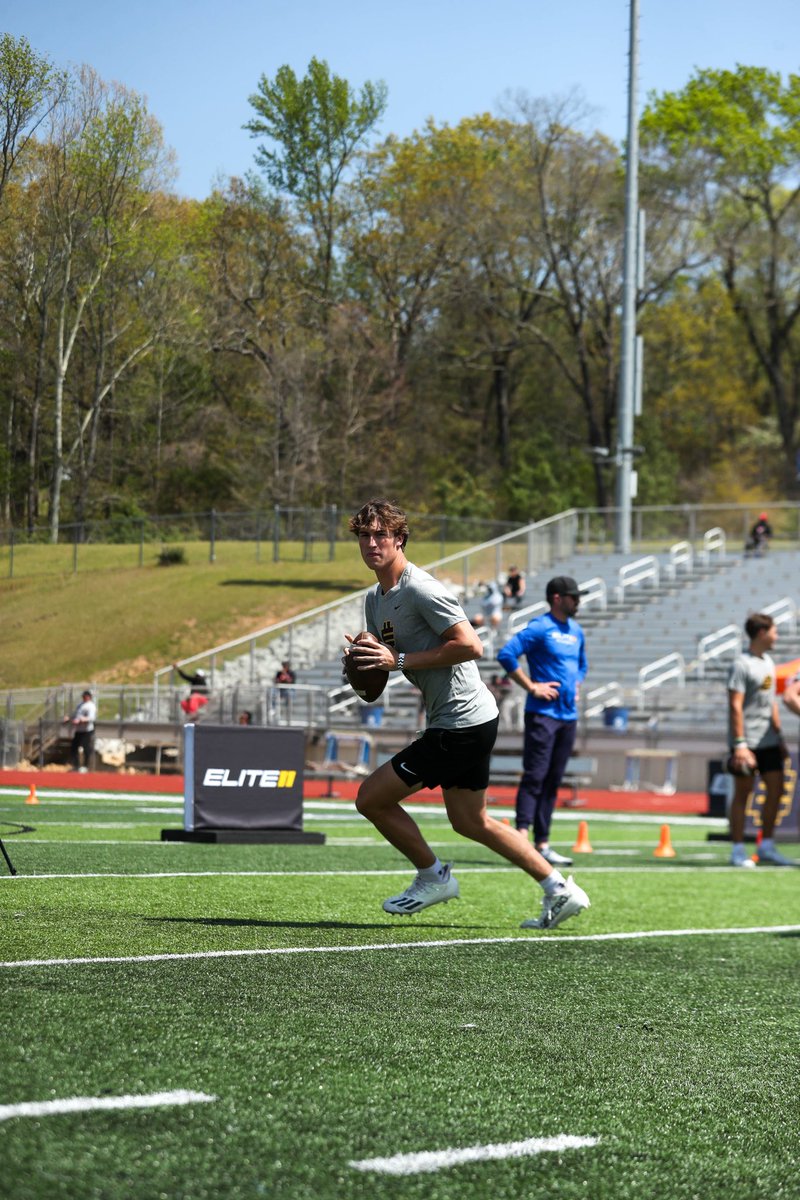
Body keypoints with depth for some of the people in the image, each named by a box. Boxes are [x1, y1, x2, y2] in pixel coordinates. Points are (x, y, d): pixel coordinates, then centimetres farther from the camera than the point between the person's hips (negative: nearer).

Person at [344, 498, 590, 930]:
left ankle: (433, 877, 13)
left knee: (370, 798, -5)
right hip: (471, 719, 10)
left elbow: (470, 646, -24)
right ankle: (559, 890, 22)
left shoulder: (421, 590, -17)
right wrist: (362, 656, -2)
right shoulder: (375, 599, 12)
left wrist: (400, 660, -23)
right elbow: (387, 658, 22)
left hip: (460, 723, -10)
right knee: (470, 822, 18)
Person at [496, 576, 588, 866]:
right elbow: (506, 654, -18)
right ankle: (522, 836, -18)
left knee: (553, 781, 8)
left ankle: (542, 844, 10)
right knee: (535, 775, -14)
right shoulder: (539, 628, -9)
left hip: (568, 716, 8)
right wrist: (532, 687, -16)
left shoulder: (576, 631, 16)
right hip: (542, 714, -8)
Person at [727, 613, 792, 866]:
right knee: (742, 793, -1)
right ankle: (738, 851, 5)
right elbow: (735, 706, -17)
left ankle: (766, 848, 13)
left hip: (768, 741, 8)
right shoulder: (742, 665, -13)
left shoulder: (768, 662, 13)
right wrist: (740, 744, -21)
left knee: (776, 788, 5)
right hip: (748, 741, -8)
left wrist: (778, 736, 19)